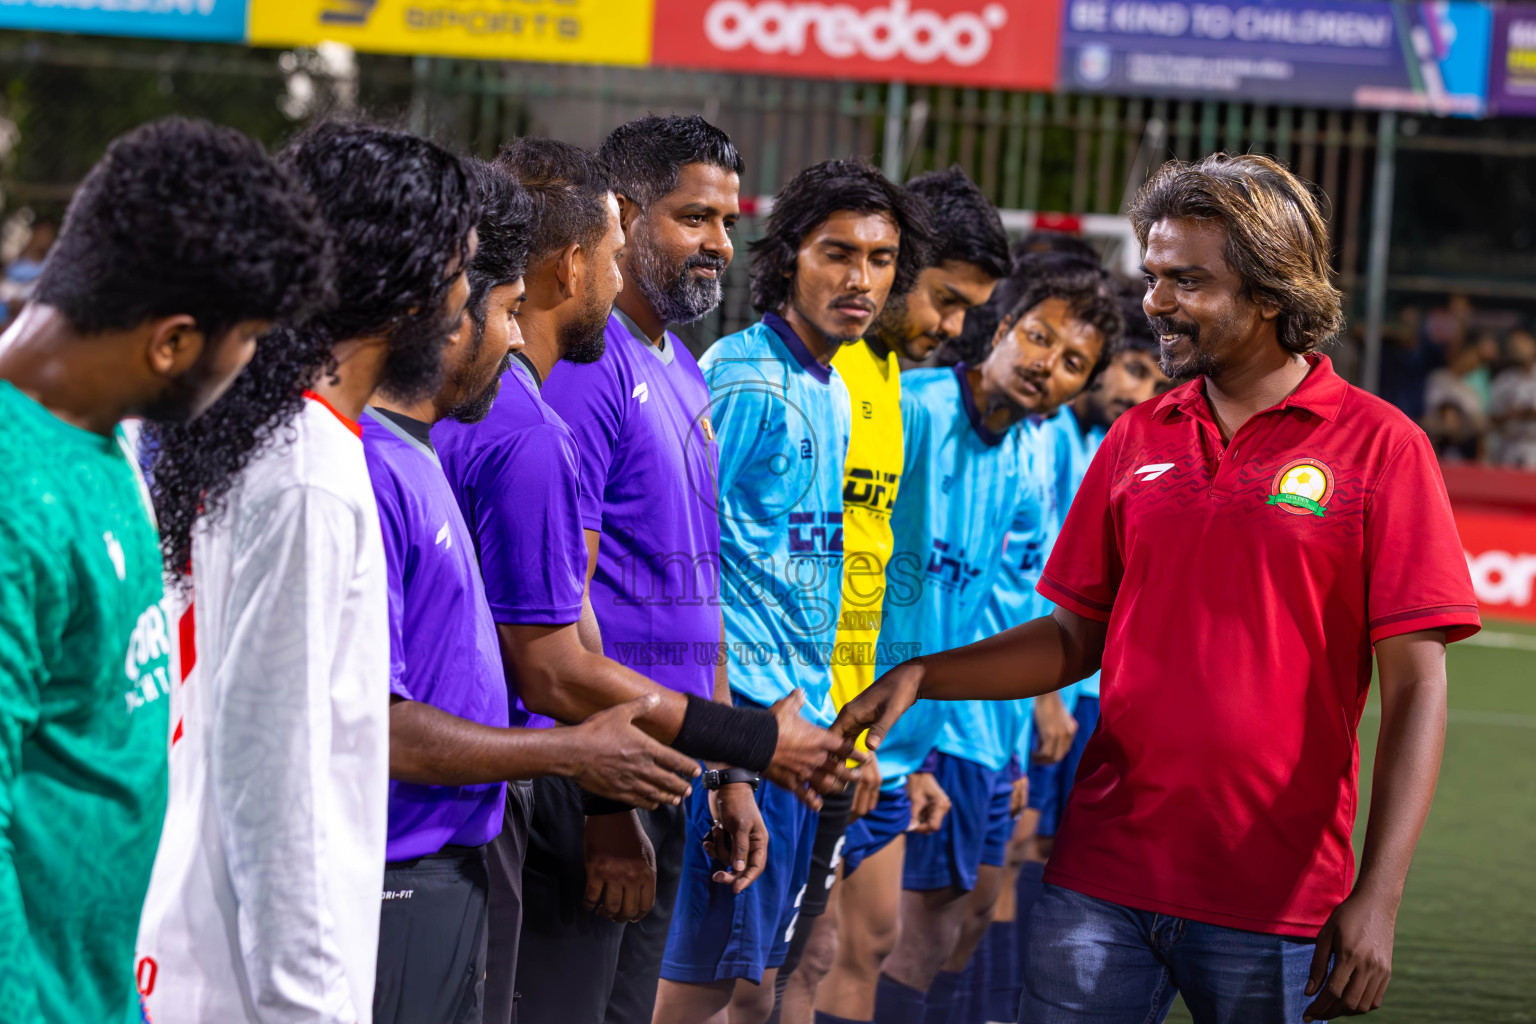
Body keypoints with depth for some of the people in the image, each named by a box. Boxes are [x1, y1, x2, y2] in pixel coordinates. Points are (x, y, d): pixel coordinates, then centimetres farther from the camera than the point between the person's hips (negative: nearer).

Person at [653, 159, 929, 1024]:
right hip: (746, 712, -9)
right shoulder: (745, 378, -12)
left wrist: (819, 715, 15)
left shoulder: (834, 394, 16)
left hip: (801, 710, 9)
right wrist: (768, 708, -17)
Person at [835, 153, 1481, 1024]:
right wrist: (921, 678, 1)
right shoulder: (1137, 441, 10)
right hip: (1103, 875, 4)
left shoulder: (1379, 446, -4)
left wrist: (1378, 896, -15)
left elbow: (1416, 687, -7)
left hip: (1276, 897, -4)